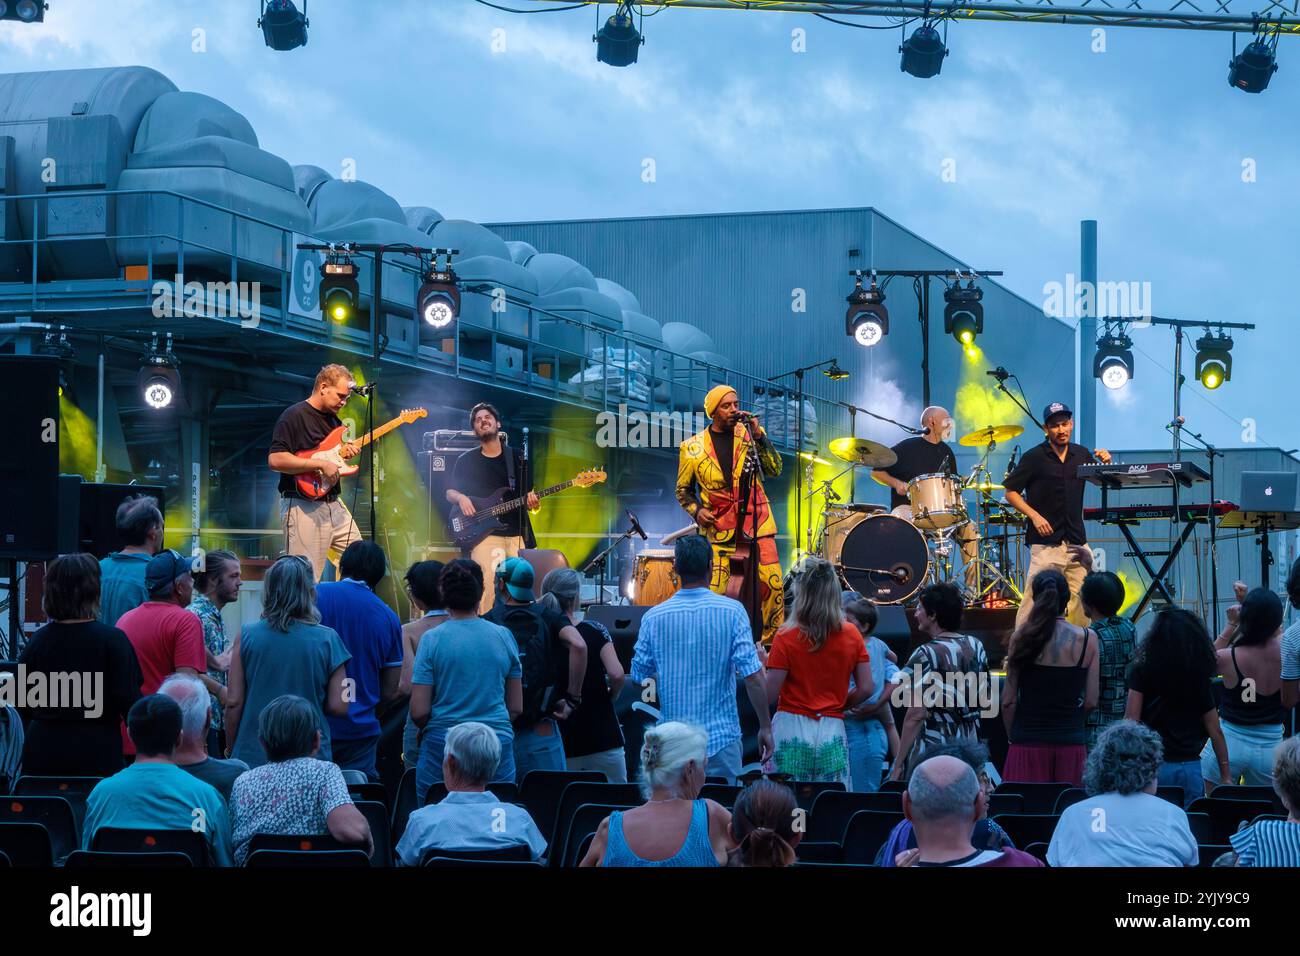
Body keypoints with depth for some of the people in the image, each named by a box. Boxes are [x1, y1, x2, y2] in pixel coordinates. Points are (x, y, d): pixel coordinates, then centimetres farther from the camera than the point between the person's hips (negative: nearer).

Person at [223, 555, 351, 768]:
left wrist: (230, 751, 13)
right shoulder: (327, 639, -5)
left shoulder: (247, 636, -3)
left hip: (252, 757, 1)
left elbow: (233, 702, 0)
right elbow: (338, 707, -4)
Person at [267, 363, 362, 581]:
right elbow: (275, 460, -22)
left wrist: (346, 453, 4)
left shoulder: (334, 420, 17)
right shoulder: (294, 416, -11)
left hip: (334, 503, 9)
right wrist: (320, 464, -22)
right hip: (304, 508, -9)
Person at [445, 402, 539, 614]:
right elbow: (450, 492, 14)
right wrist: (460, 498, -8)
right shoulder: (466, 461, 9)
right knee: (486, 589, -16)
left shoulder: (518, 457, 13)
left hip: (517, 533, 2)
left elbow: (529, 494, 15)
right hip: (484, 534, -2)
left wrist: (533, 502, -7)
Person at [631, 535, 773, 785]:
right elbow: (753, 675, -12)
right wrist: (765, 727, -4)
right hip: (721, 739, -2)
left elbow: (640, 675, 7)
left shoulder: (654, 617, -1)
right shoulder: (731, 611, -8)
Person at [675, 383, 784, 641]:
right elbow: (683, 490, 13)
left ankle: (772, 641, 10)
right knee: (718, 592, -5)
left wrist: (758, 435, -14)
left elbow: (774, 470, -6)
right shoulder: (693, 448, 2)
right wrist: (697, 510, -6)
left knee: (773, 585, -5)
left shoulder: (750, 434, 4)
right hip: (721, 530, -1)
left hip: (758, 523, 1)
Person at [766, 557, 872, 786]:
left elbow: (769, 693, -9)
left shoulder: (787, 638, -7)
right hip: (833, 731, 3)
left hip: (791, 727, -3)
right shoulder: (851, 635, 3)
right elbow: (866, 688, 6)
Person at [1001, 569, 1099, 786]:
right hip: (1071, 743, 1)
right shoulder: (1087, 639, -2)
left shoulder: (1021, 637, -4)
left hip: (1028, 743, -1)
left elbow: (1008, 701, -1)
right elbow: (1091, 701, 0)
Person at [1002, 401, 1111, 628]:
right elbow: (1010, 492, -1)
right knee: (1035, 598, -10)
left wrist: (1106, 463, -4)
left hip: (1077, 540, 5)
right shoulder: (1034, 457, -4)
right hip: (1046, 539, -5)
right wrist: (1034, 516, -12)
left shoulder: (1081, 455, 10)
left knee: (1081, 597, 7)